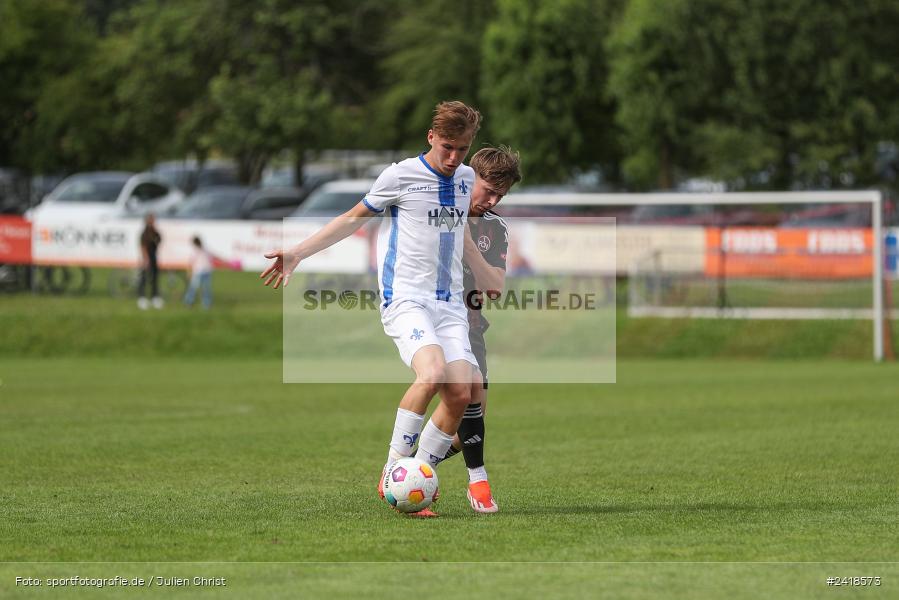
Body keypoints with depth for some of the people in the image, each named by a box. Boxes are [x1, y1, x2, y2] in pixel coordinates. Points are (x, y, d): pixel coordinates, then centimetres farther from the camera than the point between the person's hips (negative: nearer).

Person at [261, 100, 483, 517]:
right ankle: (391, 471, -18)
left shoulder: (467, 178, 13)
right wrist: (298, 253, 5)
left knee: (461, 393, -12)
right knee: (433, 373, -30)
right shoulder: (400, 176, -4)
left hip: (450, 305, 6)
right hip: (405, 299, -6)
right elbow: (355, 218, 8)